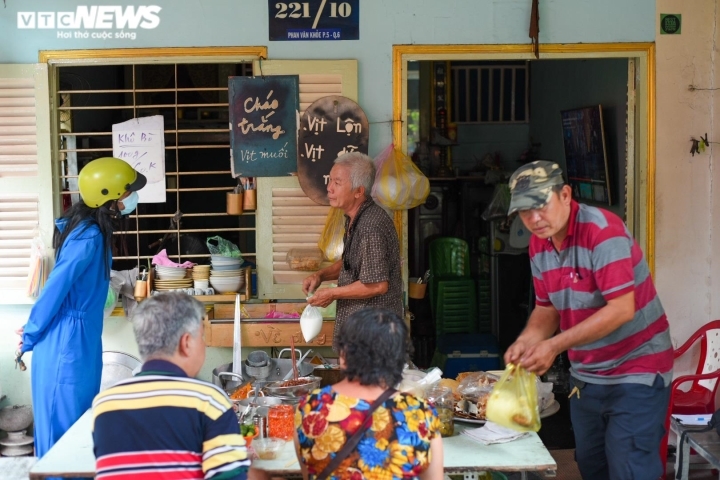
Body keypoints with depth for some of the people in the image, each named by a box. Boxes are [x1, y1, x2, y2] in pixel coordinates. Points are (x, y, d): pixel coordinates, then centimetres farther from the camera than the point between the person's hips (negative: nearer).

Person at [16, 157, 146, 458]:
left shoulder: (90, 229, 9)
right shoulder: (89, 238, -22)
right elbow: (55, 289, -20)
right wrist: (29, 337, -9)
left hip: (78, 340, 9)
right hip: (68, 343, -9)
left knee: (80, 426, 17)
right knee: (65, 428, 2)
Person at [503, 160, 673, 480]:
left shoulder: (602, 230, -22)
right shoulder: (539, 244, 2)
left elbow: (622, 309, -28)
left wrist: (555, 345, -30)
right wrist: (526, 340, -12)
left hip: (635, 372, -7)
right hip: (585, 377, 8)